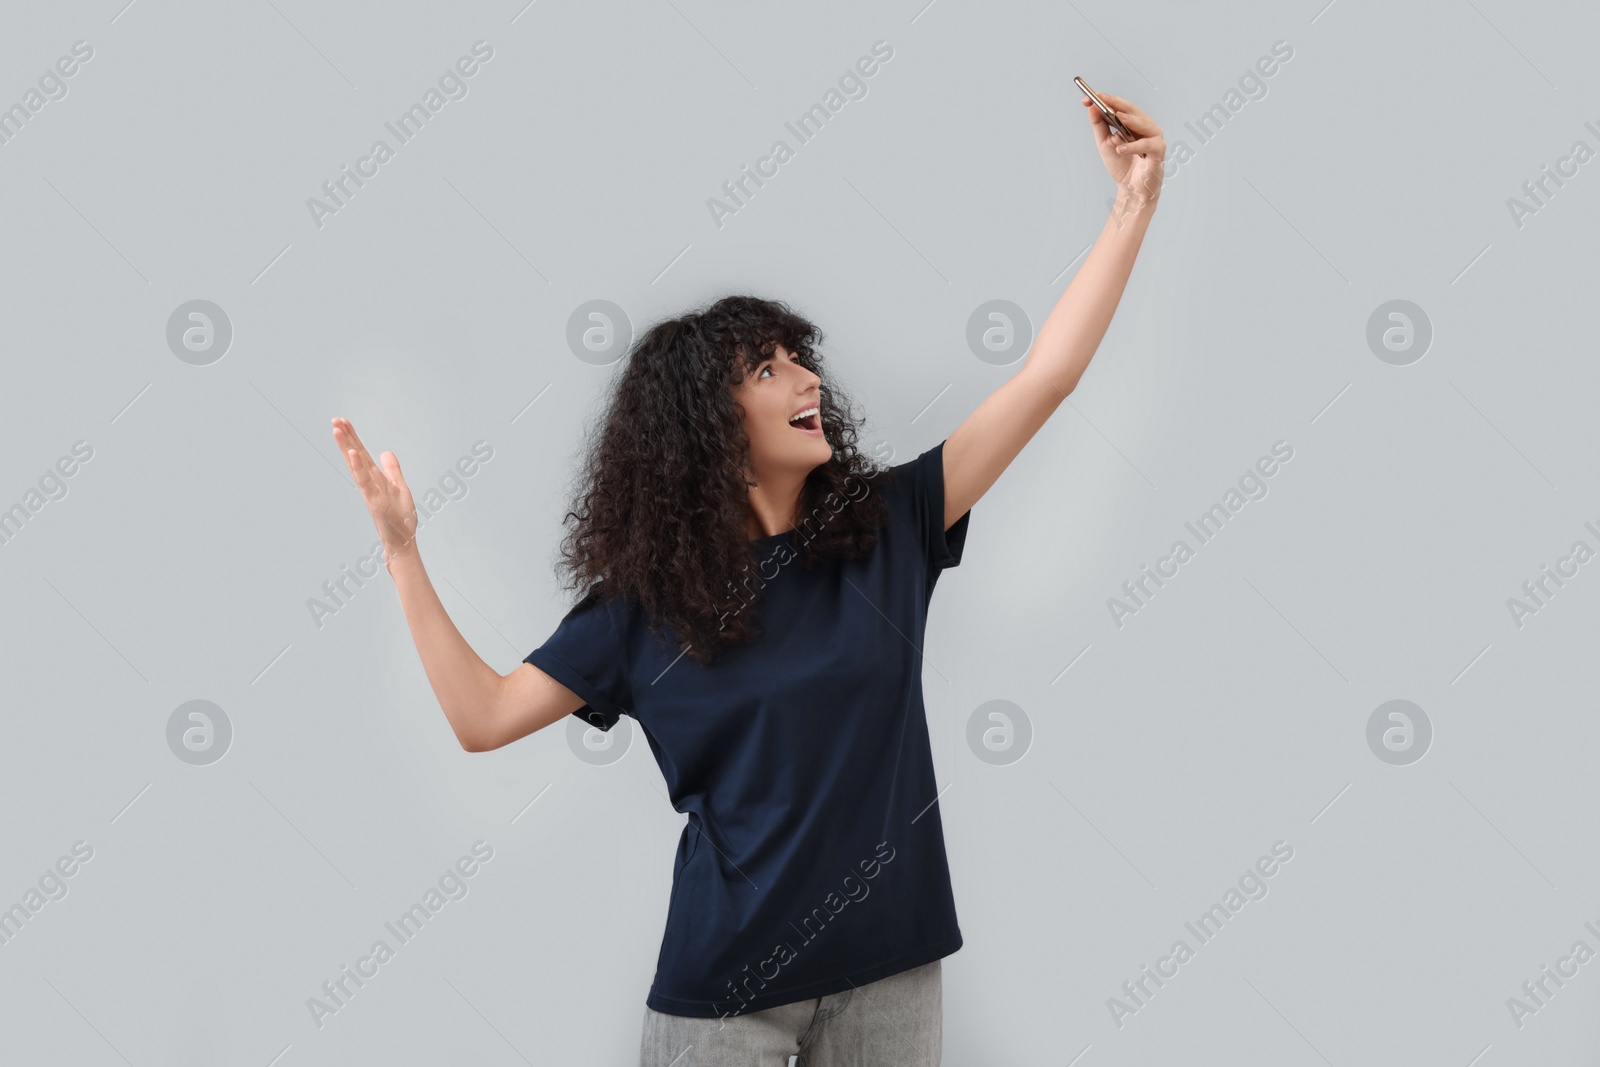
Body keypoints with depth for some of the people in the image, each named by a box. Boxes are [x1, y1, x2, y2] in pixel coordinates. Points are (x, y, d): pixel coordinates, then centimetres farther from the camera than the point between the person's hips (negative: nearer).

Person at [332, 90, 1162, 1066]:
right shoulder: (644, 600, -2)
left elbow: (1044, 380, -3)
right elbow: (484, 716, -3)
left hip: (890, 965, 2)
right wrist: (403, 554, -6)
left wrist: (1136, 206, -5)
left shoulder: (886, 527, -1)